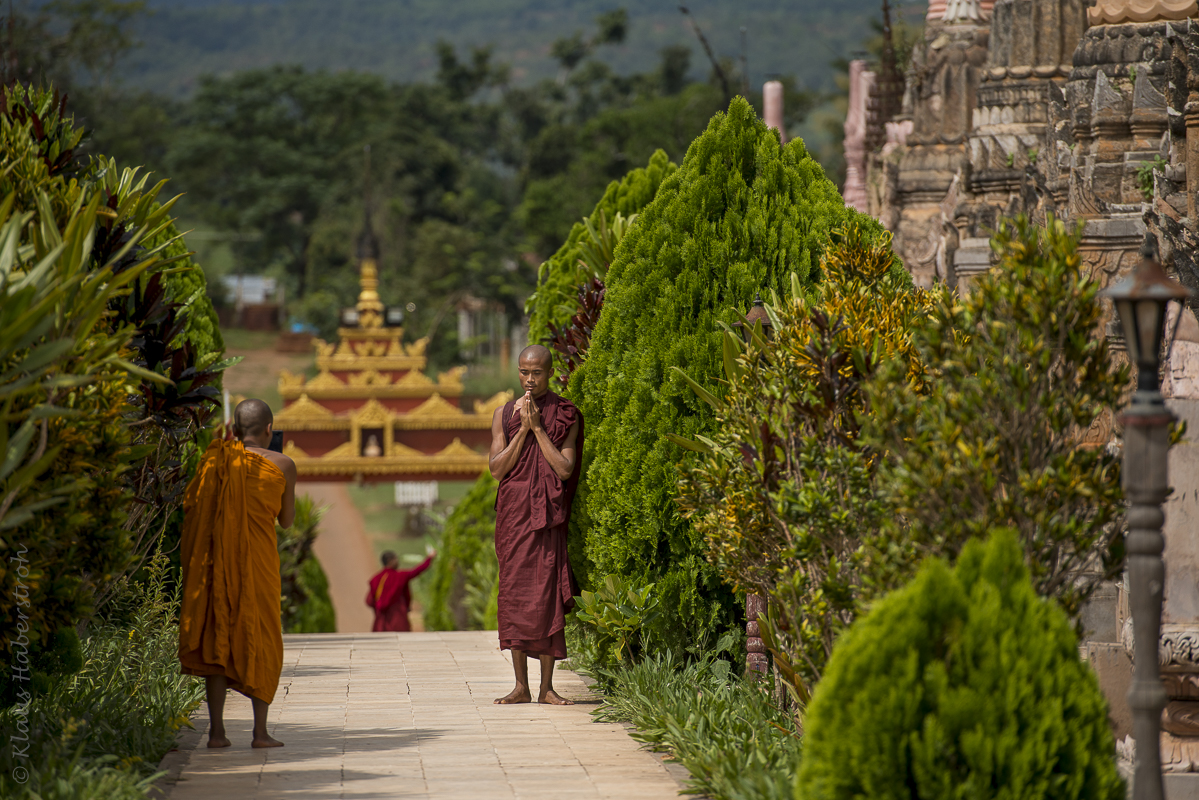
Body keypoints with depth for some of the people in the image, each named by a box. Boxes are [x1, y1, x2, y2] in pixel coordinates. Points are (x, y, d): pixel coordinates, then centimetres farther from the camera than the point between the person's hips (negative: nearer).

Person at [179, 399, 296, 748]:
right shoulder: (282, 465, -1)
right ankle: (260, 730, 3)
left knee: (216, 640, 7)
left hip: (217, 559, 2)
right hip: (259, 561, -2)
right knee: (260, 640, 8)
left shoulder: (216, 461, 2)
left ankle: (217, 729, 2)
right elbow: (287, 520, 10)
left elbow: (191, 507, 4)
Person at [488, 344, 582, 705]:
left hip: (548, 513, -2)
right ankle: (521, 686, 3)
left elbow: (565, 469, -7)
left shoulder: (566, 416, 4)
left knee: (547, 593, -5)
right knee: (514, 591, -2)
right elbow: (497, 468, 0)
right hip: (513, 510, 2)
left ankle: (547, 687, 0)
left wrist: (538, 428, -10)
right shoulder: (504, 415, 9)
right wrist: (523, 430, -8)